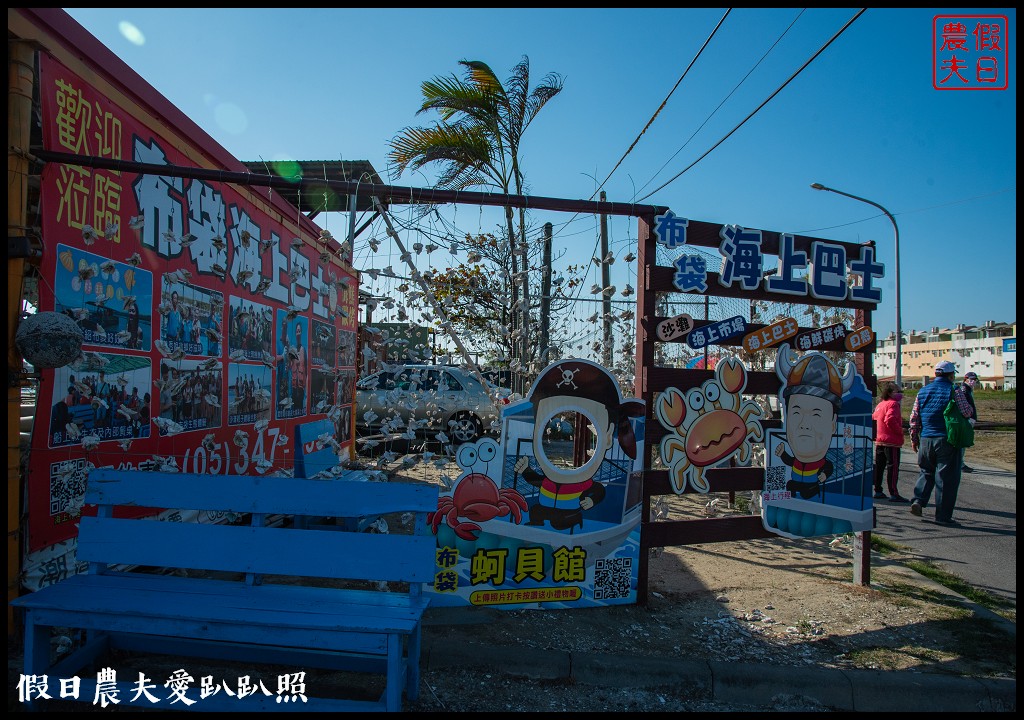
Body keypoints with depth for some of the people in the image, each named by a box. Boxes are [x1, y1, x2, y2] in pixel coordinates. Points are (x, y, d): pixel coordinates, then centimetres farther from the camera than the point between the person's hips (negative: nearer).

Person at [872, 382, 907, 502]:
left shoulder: (880, 404, 14)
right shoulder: (893, 404, -12)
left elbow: (873, 418, 17)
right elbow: (890, 420, -25)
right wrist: (900, 431, -15)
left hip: (879, 441, 9)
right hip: (891, 442, -8)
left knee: (879, 466, 11)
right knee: (893, 467, -5)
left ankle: (878, 491, 16)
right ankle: (893, 494, -5)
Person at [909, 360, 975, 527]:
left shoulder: (923, 391, 9)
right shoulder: (954, 390, -6)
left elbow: (914, 418, 10)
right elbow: (967, 413, -9)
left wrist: (914, 439, 17)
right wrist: (963, 398, 11)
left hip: (925, 439, 4)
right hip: (947, 440, -4)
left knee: (926, 472, 20)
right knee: (946, 478, 2)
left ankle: (918, 500, 1)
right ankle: (943, 516, 5)